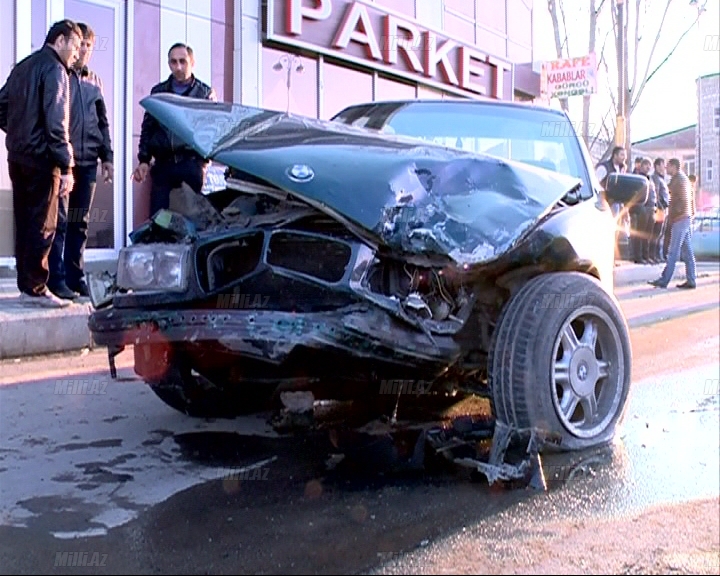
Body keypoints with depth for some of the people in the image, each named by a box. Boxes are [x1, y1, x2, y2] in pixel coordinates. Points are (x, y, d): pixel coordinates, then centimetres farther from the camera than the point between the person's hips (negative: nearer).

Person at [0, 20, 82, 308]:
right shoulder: (54, 68, -9)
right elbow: (56, 121, -18)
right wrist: (66, 167, -18)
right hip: (41, 158, -8)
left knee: (24, 222, 12)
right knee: (42, 225, -4)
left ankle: (25, 284, 18)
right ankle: (35, 288, -1)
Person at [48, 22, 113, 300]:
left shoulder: (94, 81, 17)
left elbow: (103, 122, 21)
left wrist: (107, 156, 14)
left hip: (88, 161, 6)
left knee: (79, 223, 9)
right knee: (59, 220, -7)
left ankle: (75, 277, 16)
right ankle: (56, 279, -4)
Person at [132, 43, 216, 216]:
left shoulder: (206, 93, 7)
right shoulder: (158, 91, 14)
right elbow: (147, 128, 15)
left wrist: (204, 161, -6)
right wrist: (143, 160, 6)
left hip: (192, 164, -2)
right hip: (163, 164, 2)